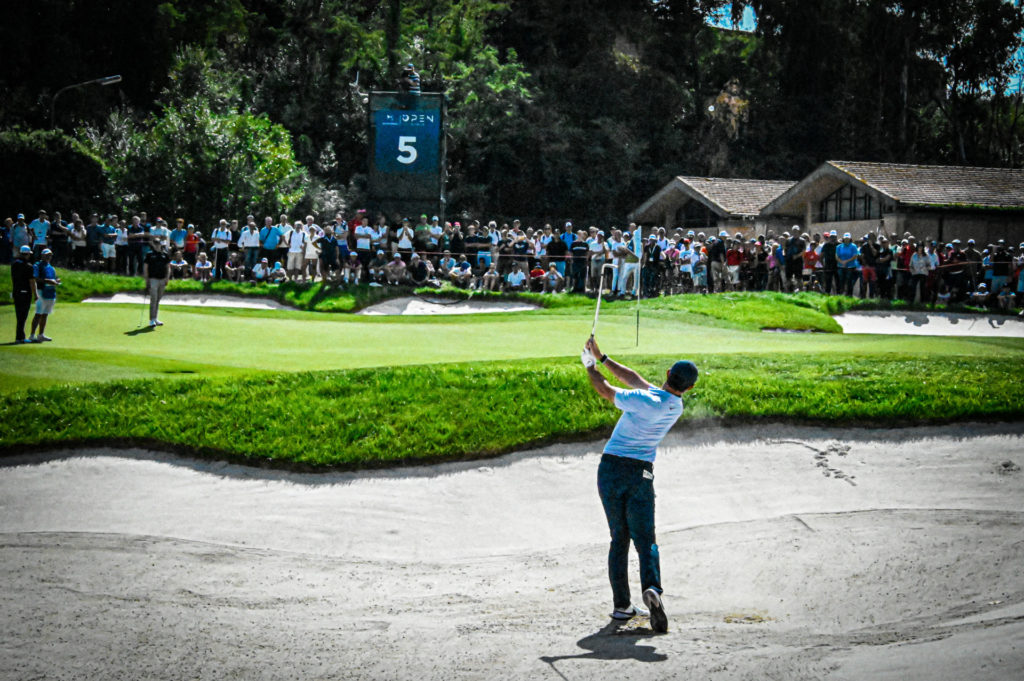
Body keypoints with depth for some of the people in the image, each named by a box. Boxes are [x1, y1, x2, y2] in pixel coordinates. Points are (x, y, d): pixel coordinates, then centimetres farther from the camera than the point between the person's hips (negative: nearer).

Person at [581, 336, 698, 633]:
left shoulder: (643, 400, -16)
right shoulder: (676, 406, 1)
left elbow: (604, 390, -1)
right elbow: (634, 378, 8)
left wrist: (591, 366, 16)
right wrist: (602, 358, 9)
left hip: (610, 468, -1)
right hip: (640, 474, 2)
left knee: (619, 538, 10)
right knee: (645, 540, 3)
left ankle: (621, 604, 9)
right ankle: (652, 587, -25)